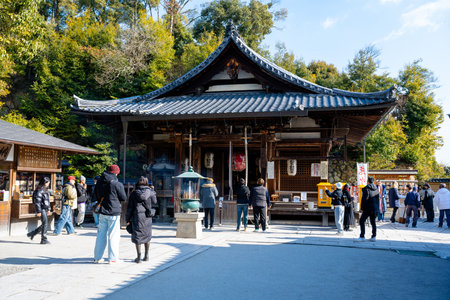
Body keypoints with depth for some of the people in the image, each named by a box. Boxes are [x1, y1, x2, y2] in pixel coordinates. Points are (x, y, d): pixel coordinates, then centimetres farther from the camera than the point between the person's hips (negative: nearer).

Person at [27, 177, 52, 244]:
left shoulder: (45, 190, 16)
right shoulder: (39, 190, -14)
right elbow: (37, 201, -18)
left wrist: (48, 209, 22)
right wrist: (38, 211, -21)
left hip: (45, 209, 9)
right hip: (42, 209, -9)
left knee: (44, 224, 13)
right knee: (45, 224, -6)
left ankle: (31, 234, 24)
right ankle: (44, 239, 2)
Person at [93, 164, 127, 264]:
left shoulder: (99, 182, 4)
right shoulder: (117, 184, -14)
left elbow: (97, 196, 16)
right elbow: (124, 198, -4)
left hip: (102, 212, 5)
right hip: (114, 213, -5)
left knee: (101, 235, 13)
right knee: (113, 235, 3)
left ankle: (97, 257, 19)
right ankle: (112, 258, 7)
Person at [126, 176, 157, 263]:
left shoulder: (134, 193, -1)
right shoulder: (150, 192, 0)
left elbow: (130, 207, 0)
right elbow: (154, 202, 16)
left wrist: (128, 219, 6)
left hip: (136, 217, -1)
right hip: (147, 217, 1)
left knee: (137, 236, 5)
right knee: (147, 235, 14)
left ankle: (138, 257, 1)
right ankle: (146, 255, 19)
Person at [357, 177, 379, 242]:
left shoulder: (366, 189, -11)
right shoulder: (376, 189, 9)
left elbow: (365, 199, -15)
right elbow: (378, 199, 13)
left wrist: (362, 207, -9)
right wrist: (377, 208, 18)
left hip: (368, 208, -6)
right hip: (375, 208, 6)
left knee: (362, 221, 2)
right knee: (373, 222, 12)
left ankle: (362, 236, -2)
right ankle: (374, 236, 10)